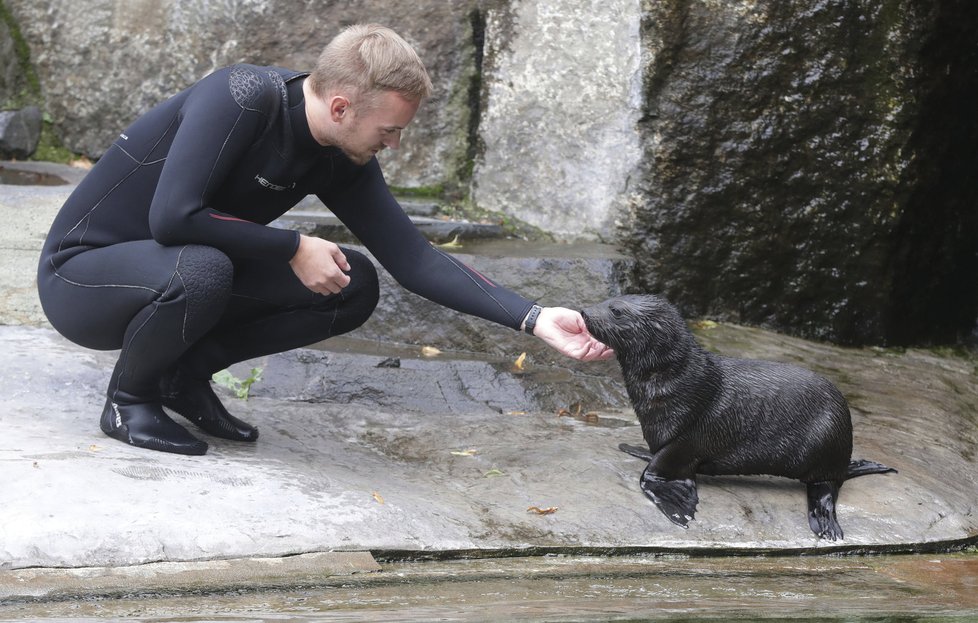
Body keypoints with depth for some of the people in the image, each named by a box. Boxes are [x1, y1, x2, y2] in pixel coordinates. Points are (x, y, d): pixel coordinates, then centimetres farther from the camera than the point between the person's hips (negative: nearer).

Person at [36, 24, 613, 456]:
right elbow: (172, 216, -35)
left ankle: (187, 373, 4)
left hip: (188, 269, 7)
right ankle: (128, 397, -9)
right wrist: (294, 248, -25)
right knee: (201, 270, -40)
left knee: (355, 286, -7)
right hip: (80, 276, -7)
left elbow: (413, 258, -5)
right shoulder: (243, 98, -27)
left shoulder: (344, 163, -4)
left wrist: (535, 318, -14)